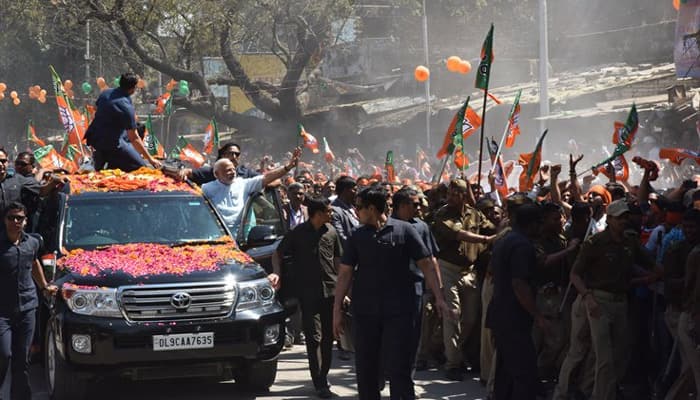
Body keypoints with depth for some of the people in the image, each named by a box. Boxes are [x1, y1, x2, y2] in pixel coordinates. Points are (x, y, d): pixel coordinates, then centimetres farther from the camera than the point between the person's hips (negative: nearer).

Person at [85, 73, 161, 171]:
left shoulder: (105, 93, 1)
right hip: (111, 143, -8)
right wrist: (150, 159, -10)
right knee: (140, 166, -2)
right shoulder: (127, 107, -21)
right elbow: (134, 138, -17)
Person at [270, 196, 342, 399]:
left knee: (328, 336, 10)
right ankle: (319, 383, -5)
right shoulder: (298, 233, -5)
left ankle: (323, 376, 22)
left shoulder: (331, 232, 6)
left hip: (330, 290, 4)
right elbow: (277, 253, 4)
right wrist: (277, 273, -14)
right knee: (314, 337, -5)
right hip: (308, 292, -4)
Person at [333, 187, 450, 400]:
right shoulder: (357, 235, 5)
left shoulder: (404, 230, -3)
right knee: (365, 368, 9)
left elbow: (426, 264, -2)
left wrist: (438, 298, -8)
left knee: (398, 367, -5)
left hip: (398, 310, -3)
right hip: (364, 311, 3)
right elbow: (345, 272, 6)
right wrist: (337, 308, 1)